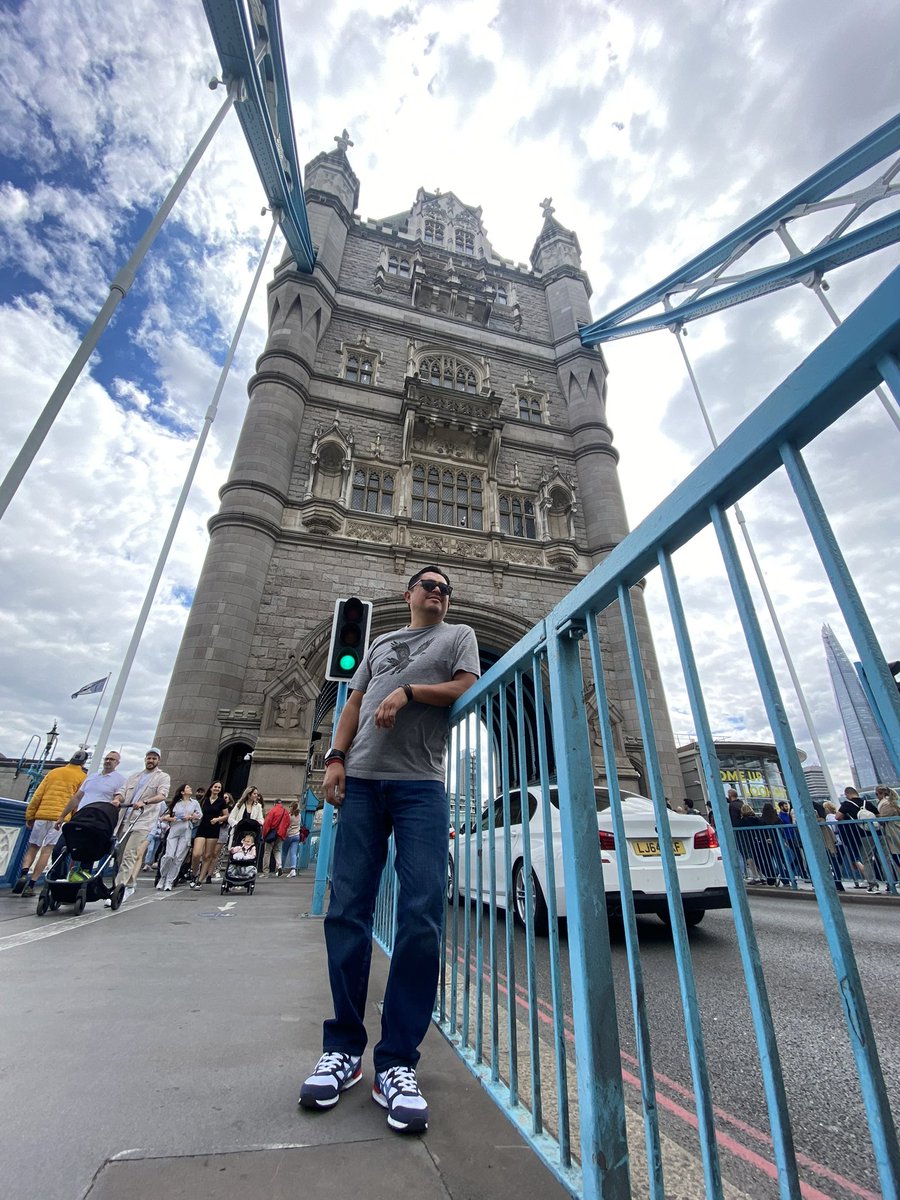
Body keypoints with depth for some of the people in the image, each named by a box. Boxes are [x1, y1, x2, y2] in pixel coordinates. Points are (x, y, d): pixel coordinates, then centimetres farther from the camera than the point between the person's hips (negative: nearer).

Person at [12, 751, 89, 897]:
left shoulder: (53, 772, 15)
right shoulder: (82, 777, 4)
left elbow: (37, 795, 11)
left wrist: (29, 816, 15)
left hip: (42, 815, 3)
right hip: (61, 817, -3)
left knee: (32, 847, 14)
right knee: (47, 850, 3)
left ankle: (23, 874, -8)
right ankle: (30, 885, 0)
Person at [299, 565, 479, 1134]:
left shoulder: (459, 635, 17)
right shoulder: (381, 642, 25)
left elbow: (467, 690, 2)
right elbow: (353, 704, 18)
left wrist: (408, 690, -9)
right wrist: (336, 757, 4)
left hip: (421, 784, -2)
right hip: (361, 779, 3)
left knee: (422, 917, -6)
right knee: (347, 911, 2)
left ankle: (397, 1063, 8)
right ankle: (344, 1047, 18)